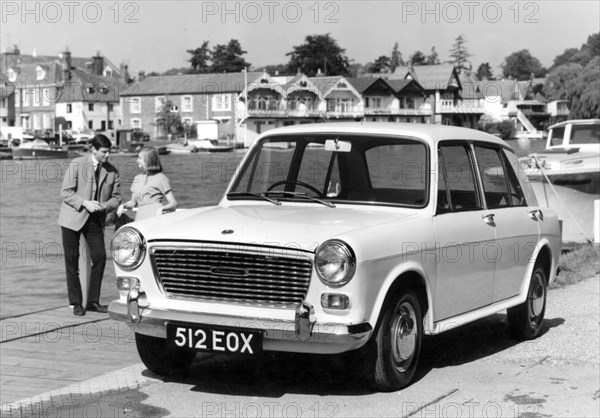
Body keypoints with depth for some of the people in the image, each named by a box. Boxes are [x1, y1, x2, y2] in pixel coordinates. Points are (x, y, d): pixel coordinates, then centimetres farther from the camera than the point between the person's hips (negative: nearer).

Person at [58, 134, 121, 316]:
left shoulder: (112, 171, 2)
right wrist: (84, 203, -22)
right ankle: (76, 302, 9)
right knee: (72, 260, 0)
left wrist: (105, 206, -13)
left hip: (95, 219, 3)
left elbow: (116, 197, 7)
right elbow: (66, 192, -9)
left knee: (100, 257, -8)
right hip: (73, 218, -3)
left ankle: (93, 301, 3)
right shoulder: (76, 164, -8)